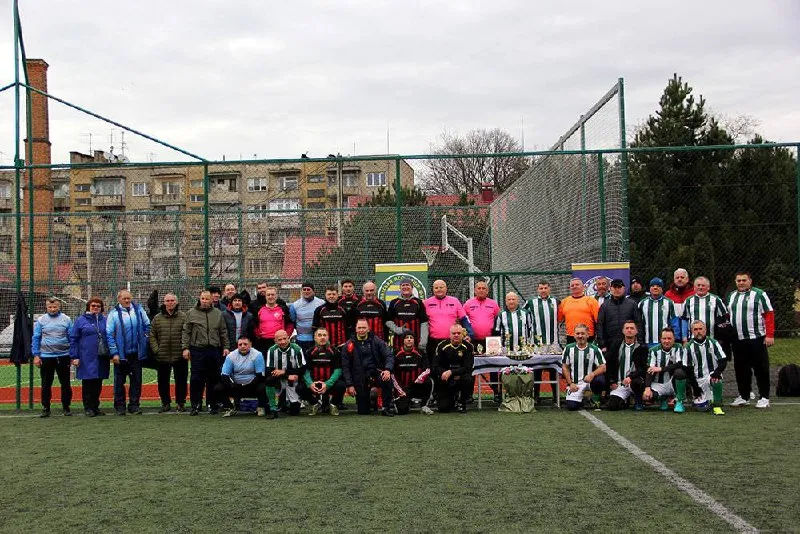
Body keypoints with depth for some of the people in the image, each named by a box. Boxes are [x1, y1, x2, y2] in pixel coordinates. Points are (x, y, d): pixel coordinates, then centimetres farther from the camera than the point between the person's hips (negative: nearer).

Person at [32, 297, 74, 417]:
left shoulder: (66, 319, 1)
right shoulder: (41, 320, 3)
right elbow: (35, 338, 4)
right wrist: (36, 355, -3)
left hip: (63, 356, 0)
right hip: (46, 357, 0)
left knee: (65, 383, 6)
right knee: (46, 384, 6)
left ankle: (66, 407, 17)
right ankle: (45, 408, 15)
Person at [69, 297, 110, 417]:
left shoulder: (105, 321, 10)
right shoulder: (81, 321, 2)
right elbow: (73, 339, 0)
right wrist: (74, 356, -7)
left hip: (101, 358, 3)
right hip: (87, 359, -3)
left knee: (98, 385, 9)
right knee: (88, 384, 2)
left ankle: (96, 406, 18)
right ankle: (88, 408, 9)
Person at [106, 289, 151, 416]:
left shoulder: (138, 310, 3)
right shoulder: (114, 313, -5)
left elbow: (147, 325, 12)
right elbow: (109, 334, -7)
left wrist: (144, 341, 3)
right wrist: (114, 353, -11)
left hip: (137, 352, 2)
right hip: (121, 353, -2)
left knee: (136, 379, 6)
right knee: (119, 381, 6)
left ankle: (134, 404, 15)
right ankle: (119, 405, 16)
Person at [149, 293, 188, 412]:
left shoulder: (183, 317, -1)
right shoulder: (157, 318, 6)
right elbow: (152, 336, 8)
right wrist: (156, 350, -3)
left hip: (180, 357, -2)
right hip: (162, 356, 2)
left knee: (181, 380, 4)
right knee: (163, 381, 10)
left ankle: (181, 403, 16)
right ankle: (165, 403, 22)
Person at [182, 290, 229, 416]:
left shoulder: (218, 313, 10)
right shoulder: (191, 313, 5)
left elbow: (223, 332, 13)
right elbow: (186, 332, 4)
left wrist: (225, 347, 6)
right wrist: (185, 347, -3)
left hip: (214, 350, 2)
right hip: (197, 350, -2)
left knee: (213, 379, 7)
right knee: (196, 379, -3)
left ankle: (212, 404, 16)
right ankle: (196, 404, 5)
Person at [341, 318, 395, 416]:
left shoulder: (376, 341, 2)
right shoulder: (349, 345, 1)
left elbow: (389, 355, -4)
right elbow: (345, 367, 2)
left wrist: (388, 369, -24)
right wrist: (349, 385, -6)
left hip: (375, 373, 0)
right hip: (360, 379, 0)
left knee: (387, 379, -35)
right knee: (363, 411, -1)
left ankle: (387, 408, -17)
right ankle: (370, 400, 36)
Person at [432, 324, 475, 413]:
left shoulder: (468, 346, -9)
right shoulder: (442, 346, -7)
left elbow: (468, 367, -17)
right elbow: (435, 366, -7)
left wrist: (451, 372, -29)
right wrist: (444, 373, -25)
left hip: (461, 377, 0)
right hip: (446, 382, 0)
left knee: (468, 378, -36)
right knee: (443, 408, -15)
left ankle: (461, 403, -7)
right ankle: (452, 399, 24)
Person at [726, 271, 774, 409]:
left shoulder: (759, 294, -2)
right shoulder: (731, 296, 15)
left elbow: (769, 315, -6)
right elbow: (727, 317, 19)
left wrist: (770, 335, -14)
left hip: (756, 339, -5)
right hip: (737, 340, 6)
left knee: (761, 369, -2)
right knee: (741, 370, 10)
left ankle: (764, 398, 5)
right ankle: (744, 397, 19)